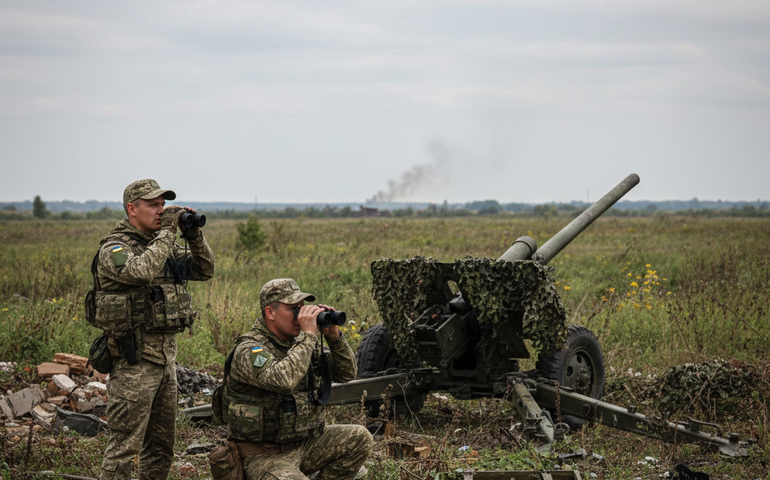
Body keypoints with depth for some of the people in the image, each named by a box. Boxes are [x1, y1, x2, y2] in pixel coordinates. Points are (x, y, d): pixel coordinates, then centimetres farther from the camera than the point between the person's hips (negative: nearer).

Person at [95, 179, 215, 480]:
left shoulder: (161, 246, 13)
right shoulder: (114, 249, -11)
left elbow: (205, 271, 17)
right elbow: (142, 271, -31)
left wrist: (194, 235, 2)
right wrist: (167, 232, -19)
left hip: (166, 356, 8)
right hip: (134, 360, -8)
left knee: (161, 444, 15)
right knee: (124, 446, -7)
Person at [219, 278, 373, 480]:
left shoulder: (298, 342, 7)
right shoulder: (248, 350, -17)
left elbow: (346, 374, 10)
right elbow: (283, 380, -37)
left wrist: (334, 336, -6)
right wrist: (308, 335, -28)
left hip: (303, 444, 8)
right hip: (265, 457, -8)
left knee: (360, 437, 0)